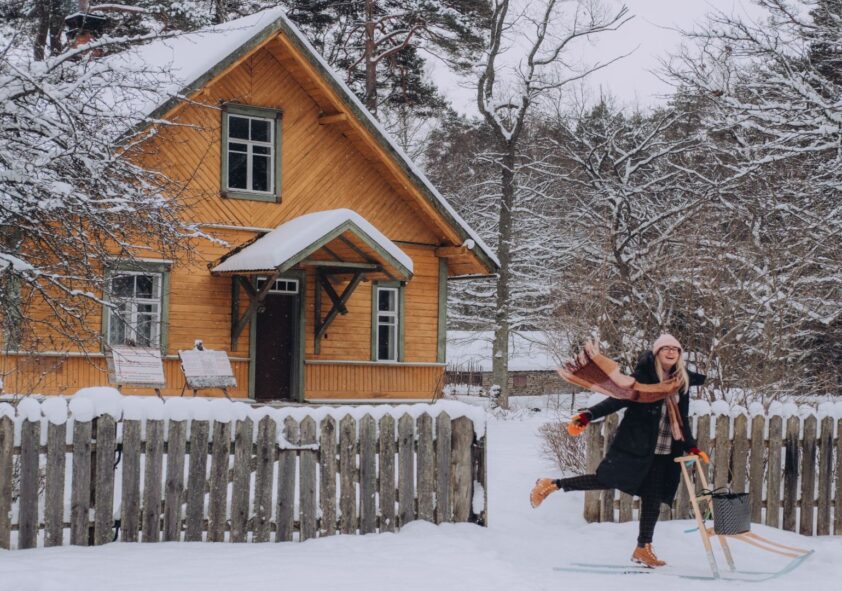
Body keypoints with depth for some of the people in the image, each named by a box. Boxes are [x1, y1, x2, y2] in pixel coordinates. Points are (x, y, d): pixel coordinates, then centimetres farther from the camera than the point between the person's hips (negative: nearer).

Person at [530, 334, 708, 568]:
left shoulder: (682, 382, 11)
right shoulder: (643, 377, -7)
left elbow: (681, 421, 19)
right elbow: (617, 400, -13)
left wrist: (691, 447, 11)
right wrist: (588, 416, -24)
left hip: (663, 452, 6)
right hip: (635, 445, -6)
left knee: (653, 499, 4)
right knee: (607, 480, -9)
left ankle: (643, 549, 13)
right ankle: (552, 485, 6)